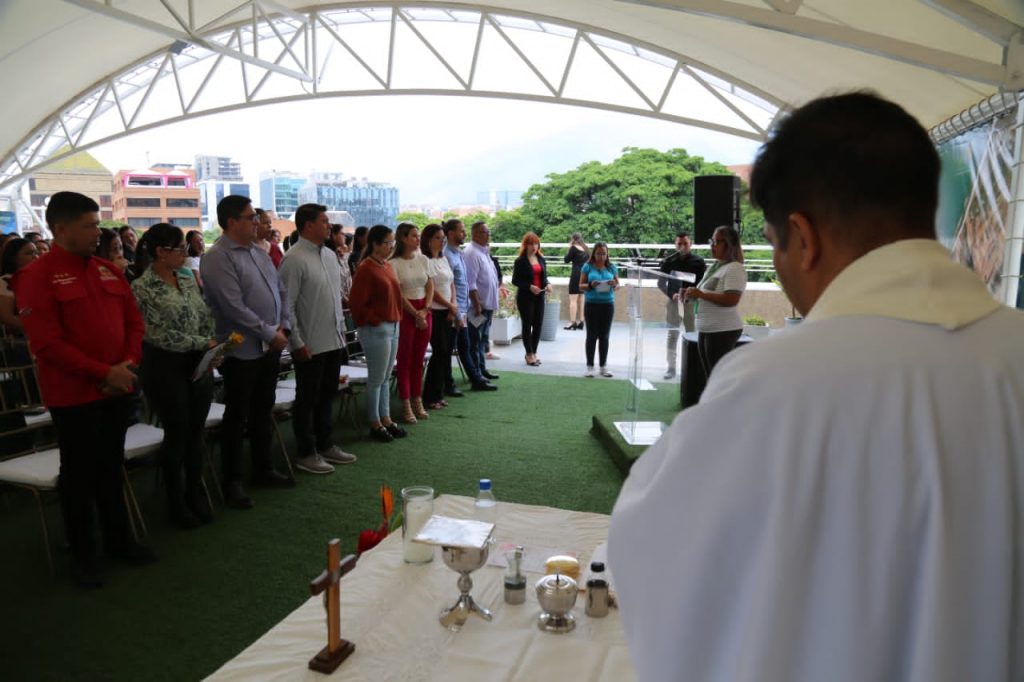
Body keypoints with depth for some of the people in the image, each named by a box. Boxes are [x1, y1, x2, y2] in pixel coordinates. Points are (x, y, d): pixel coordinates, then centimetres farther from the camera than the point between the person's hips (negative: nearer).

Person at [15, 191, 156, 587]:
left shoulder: (108, 271, 8)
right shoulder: (37, 278, -11)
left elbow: (133, 321, 11)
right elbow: (46, 344, -18)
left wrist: (129, 363, -5)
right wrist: (103, 373, -20)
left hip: (117, 390, 6)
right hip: (73, 396, -5)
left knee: (111, 469, 16)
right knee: (79, 475, 7)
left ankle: (119, 541, 30)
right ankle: (81, 555, 22)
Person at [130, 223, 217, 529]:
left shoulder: (188, 280, 8)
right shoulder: (142, 288, -11)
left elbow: (207, 318, 11)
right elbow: (157, 334, -17)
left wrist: (212, 349, -4)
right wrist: (204, 343, -17)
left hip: (199, 364, 6)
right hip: (166, 367, -5)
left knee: (196, 432, 10)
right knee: (177, 433, 3)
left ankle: (195, 494, 25)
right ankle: (176, 503, 19)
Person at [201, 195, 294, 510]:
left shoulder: (259, 253, 11)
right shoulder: (217, 258, -14)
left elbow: (281, 291, 14)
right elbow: (234, 307, -21)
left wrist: (283, 326, 1)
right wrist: (270, 334, -16)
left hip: (270, 346, 8)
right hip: (242, 350, -8)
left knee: (263, 410, 16)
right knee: (237, 416, 3)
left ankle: (263, 469, 30)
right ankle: (232, 482, 15)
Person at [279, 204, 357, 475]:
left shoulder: (330, 255, 10)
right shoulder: (294, 259, -15)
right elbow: (286, 305, -16)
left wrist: (342, 328, 15)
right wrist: (297, 343, -17)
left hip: (334, 340, 8)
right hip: (310, 344, -8)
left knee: (327, 396, 18)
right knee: (307, 400, 5)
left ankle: (325, 445, 32)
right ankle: (306, 453, 18)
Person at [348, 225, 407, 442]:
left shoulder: (387, 265, 11)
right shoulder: (365, 269, -14)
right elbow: (356, 302, -16)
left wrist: (397, 319, 13)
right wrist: (374, 320, -11)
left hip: (393, 326, 8)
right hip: (376, 330, -8)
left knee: (386, 378, 15)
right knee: (376, 379, 2)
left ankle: (386, 419, 24)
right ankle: (375, 424, 13)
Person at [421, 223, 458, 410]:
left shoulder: (443, 259, 15)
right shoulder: (425, 261, -10)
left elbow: (451, 284, 15)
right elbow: (430, 289, -13)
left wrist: (453, 306, 0)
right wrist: (450, 306, -6)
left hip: (447, 312, 8)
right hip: (434, 311, -8)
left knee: (445, 351, 7)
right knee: (440, 351, -7)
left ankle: (438, 394, 17)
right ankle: (430, 396, 5)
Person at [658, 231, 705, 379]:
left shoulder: (698, 262, -1)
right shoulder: (669, 261, 0)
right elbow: (661, 283, 1)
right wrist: (672, 295, -17)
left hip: (691, 302, 0)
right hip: (673, 301, 1)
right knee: (672, 335, 3)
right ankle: (671, 367, 9)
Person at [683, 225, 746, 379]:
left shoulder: (735, 268, -12)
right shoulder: (714, 267, 15)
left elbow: (731, 300, -24)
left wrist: (700, 294, -21)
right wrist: (692, 294, 6)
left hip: (723, 331, -9)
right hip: (705, 330, 9)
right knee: (711, 377, 16)